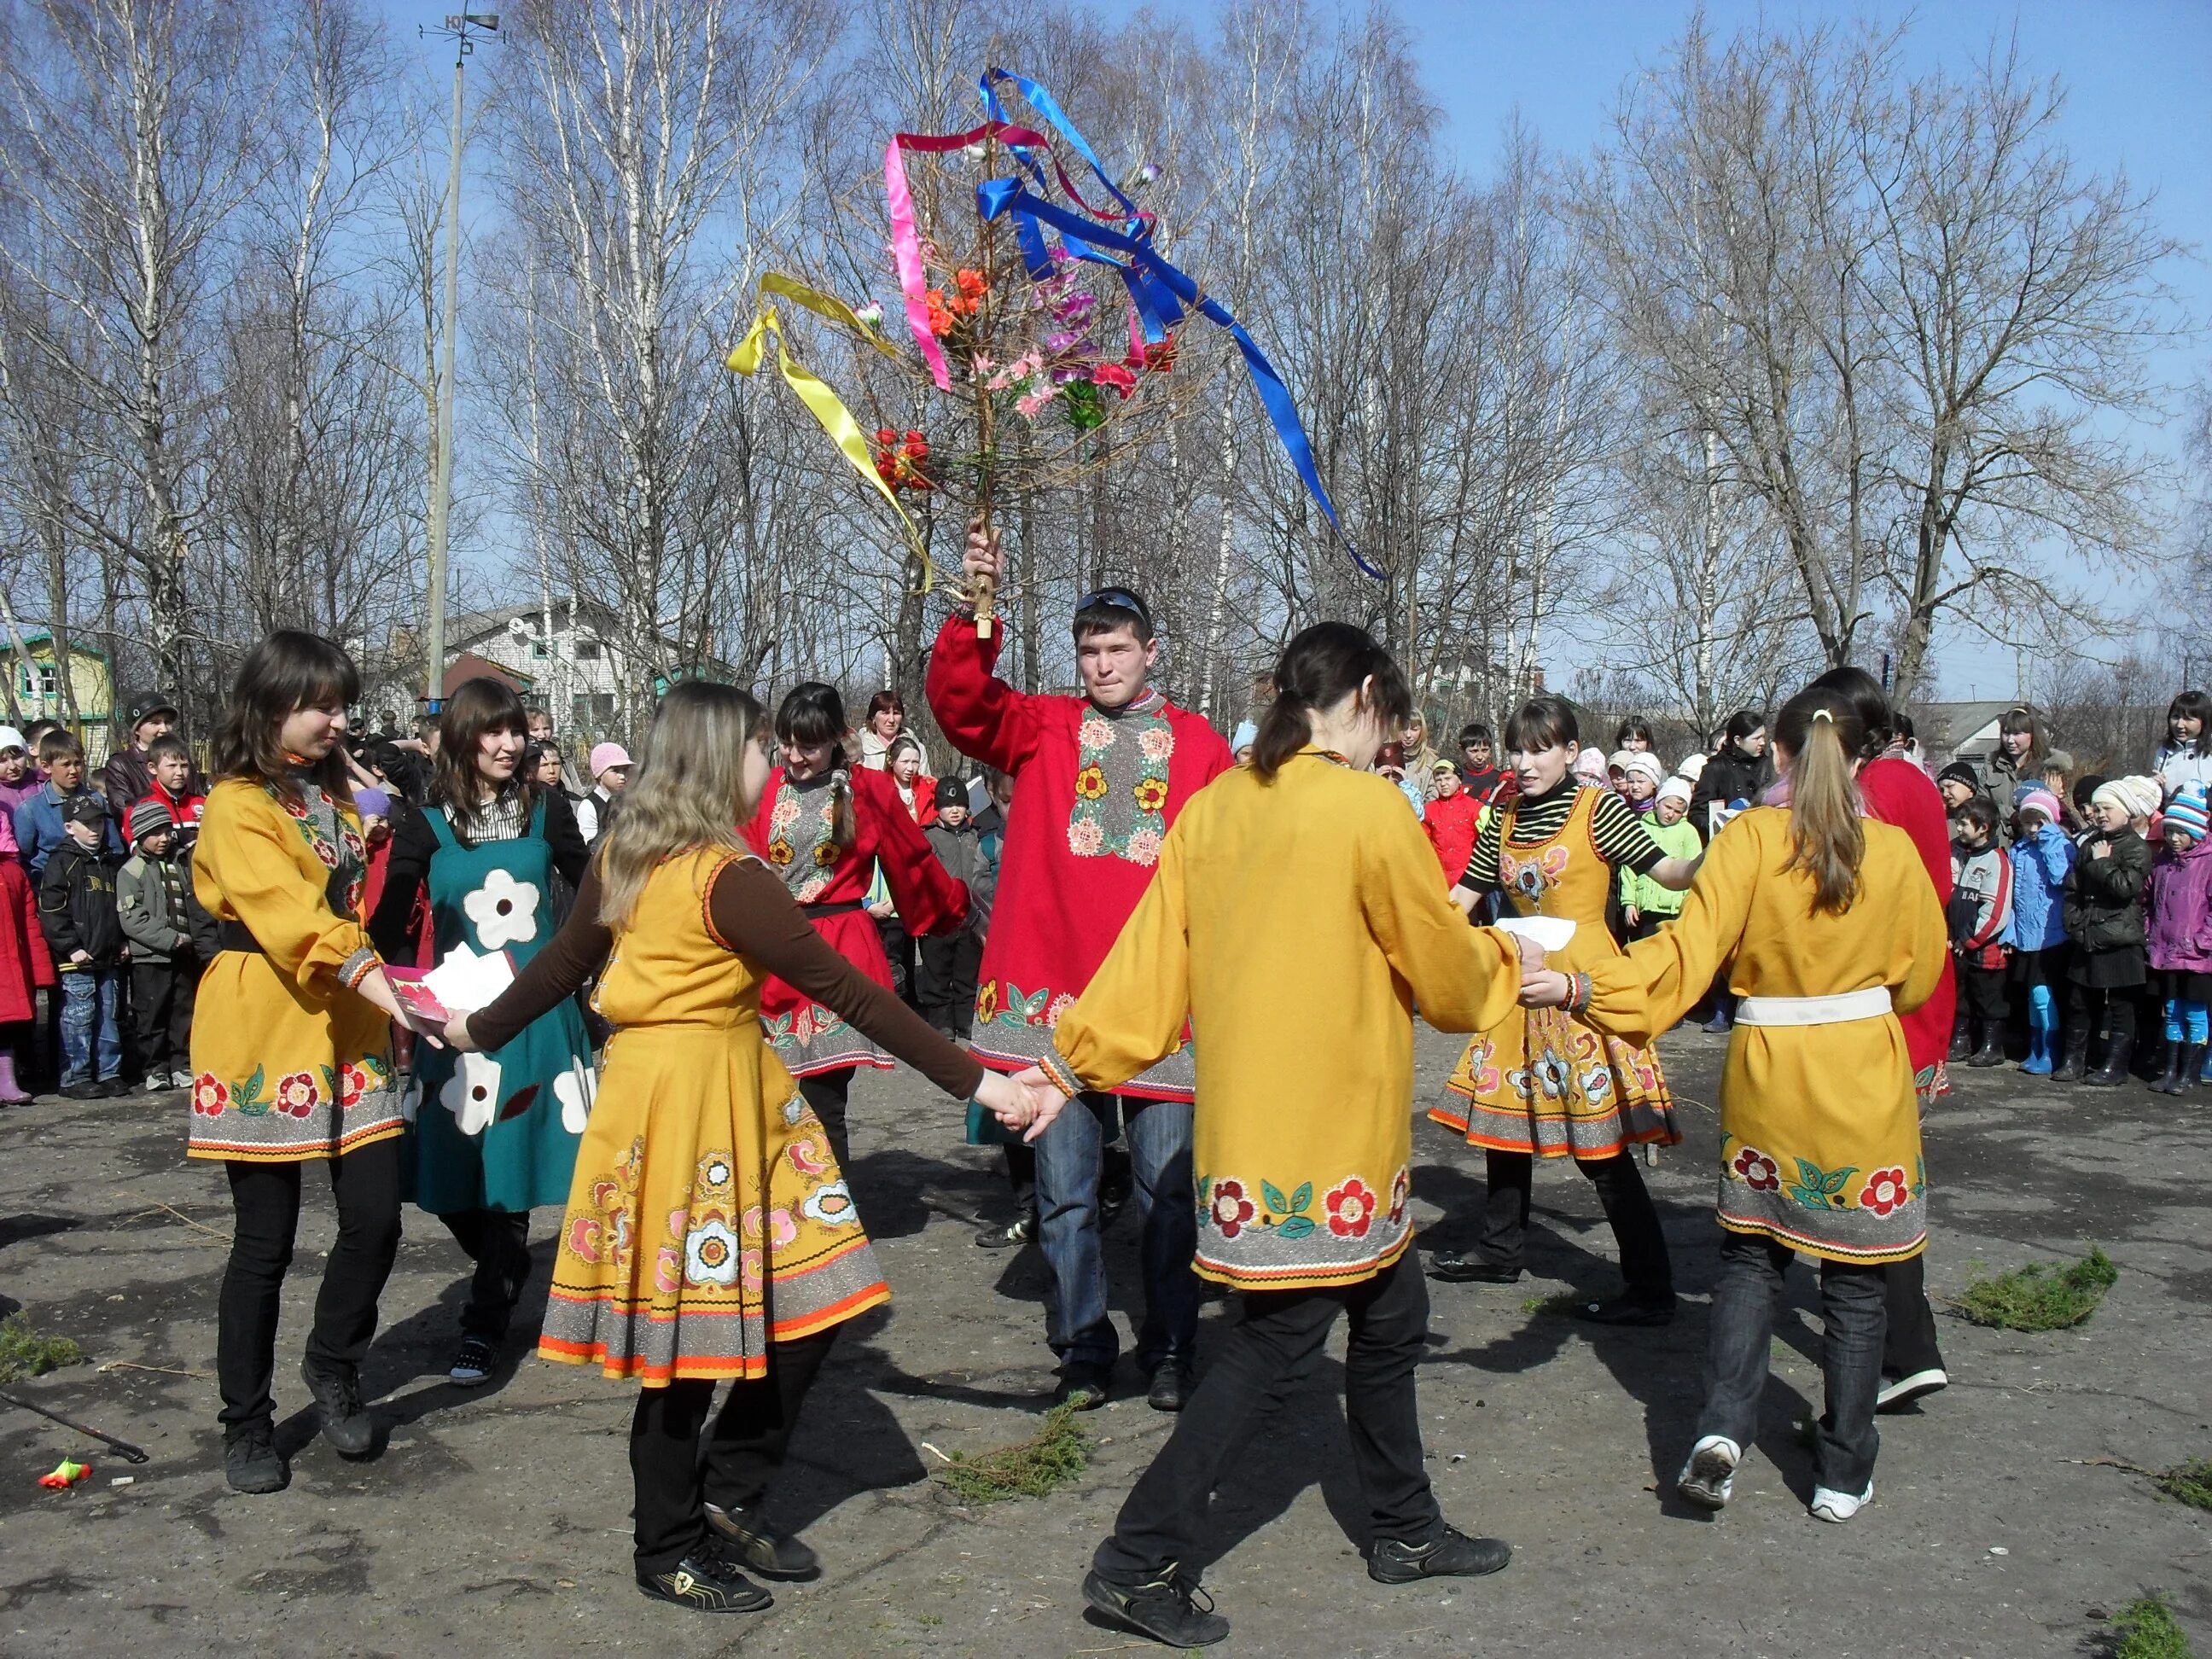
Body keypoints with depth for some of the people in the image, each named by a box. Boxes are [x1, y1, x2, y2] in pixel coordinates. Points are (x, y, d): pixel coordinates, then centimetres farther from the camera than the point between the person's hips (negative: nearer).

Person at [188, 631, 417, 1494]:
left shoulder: (335, 796, 15)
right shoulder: (235, 806, -10)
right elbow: (290, 917, -24)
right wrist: (387, 990, -32)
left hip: (348, 1027, 6)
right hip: (264, 1028, -6)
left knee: (375, 1217, -1)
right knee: (265, 1240, 1)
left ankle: (333, 1365, 25)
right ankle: (246, 1424, 18)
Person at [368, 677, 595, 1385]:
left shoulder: (544, 808, 1)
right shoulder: (426, 827, -1)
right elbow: (389, 928, 1)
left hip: (537, 1012, 0)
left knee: (509, 1167, 0)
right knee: (456, 1171, 4)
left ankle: (483, 1324, 13)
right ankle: (510, 1272, 34)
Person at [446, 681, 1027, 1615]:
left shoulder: (623, 856, 8)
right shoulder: (730, 878, -17)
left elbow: (563, 963, 18)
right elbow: (845, 992, -17)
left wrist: (481, 1031, 37)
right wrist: (971, 1082, -13)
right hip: (696, 1098, -9)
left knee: (810, 1304, 10)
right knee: (689, 1332, 4)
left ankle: (727, 1499, 22)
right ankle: (670, 1555, 18)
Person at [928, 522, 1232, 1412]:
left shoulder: (1198, 744, 9)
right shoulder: (1043, 729, 10)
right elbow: (961, 702, -6)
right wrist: (974, 611, -22)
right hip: (1055, 988, 1)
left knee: (1167, 1182, 5)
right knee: (1066, 1183, 6)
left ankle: (1171, 1348, 20)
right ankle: (1084, 1347, 19)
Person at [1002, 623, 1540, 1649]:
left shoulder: (1213, 808, 4)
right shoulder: (1369, 811, -15)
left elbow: (1150, 959, 2)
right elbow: (1445, 972, -5)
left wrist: (1075, 1065, 7)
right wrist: (1504, 965, 15)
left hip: (1249, 1126, 8)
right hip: (1331, 1136, -8)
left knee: (1388, 1316, 21)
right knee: (1274, 1347, 3)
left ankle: (1405, 1532, 35)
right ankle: (1141, 1563, 6)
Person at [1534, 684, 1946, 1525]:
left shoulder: (1749, 838, -10)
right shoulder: (1894, 850, -5)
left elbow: (1690, 950, -19)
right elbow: (1918, 976, 8)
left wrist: (1580, 985, -22)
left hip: (1765, 1072, 0)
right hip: (1866, 1076, 0)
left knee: (1751, 1256, 16)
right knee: (1854, 1280, 10)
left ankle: (1721, 1428, 0)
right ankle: (1843, 1475, 17)